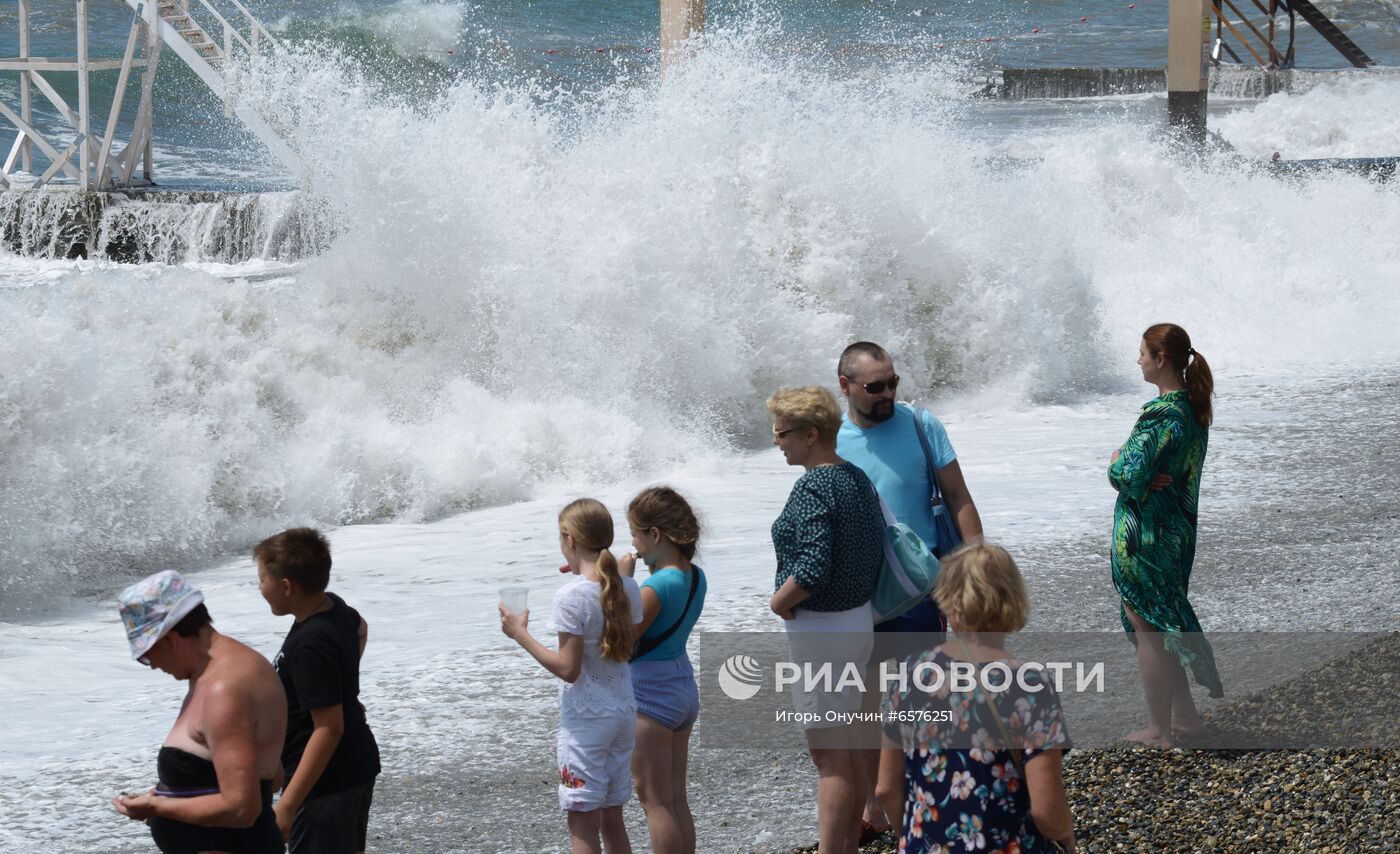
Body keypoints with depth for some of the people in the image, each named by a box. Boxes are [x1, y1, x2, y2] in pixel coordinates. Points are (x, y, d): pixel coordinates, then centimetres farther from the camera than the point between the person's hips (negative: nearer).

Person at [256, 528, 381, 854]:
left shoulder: (311, 645, -27)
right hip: (356, 766, 10)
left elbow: (329, 729, -29)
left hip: (325, 778, -10)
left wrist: (287, 805, -30)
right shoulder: (333, 605, 0)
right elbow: (360, 628, 25)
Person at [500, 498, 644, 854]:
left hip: (585, 720, -7)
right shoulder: (627, 588, 2)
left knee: (582, 825, 0)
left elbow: (568, 669, -19)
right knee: (612, 819, 16)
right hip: (625, 714, 7)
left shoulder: (572, 596, -19)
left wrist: (521, 635, -9)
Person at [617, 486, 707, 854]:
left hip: (650, 694, -9)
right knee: (676, 799, 15)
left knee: (654, 800, 0)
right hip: (684, 686, 9)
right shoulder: (696, 577, 2)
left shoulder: (657, 586, -23)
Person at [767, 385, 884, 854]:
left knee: (828, 753, -3)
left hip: (820, 630, -9)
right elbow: (876, 548, 13)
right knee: (847, 749, 17)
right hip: (859, 619, 9)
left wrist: (779, 601, -13)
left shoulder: (813, 487, -21)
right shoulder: (858, 478, 7)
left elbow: (812, 568, -30)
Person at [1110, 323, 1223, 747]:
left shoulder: (1161, 415, -23)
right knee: (1164, 624, 20)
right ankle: (1185, 716, 28)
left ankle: (1158, 730, 11)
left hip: (1144, 533, -9)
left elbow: (1126, 475, -27)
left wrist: (1116, 460, -6)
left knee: (1147, 629, 3)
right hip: (1177, 527, 9)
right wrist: (1147, 475, -9)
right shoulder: (1193, 407, 6)